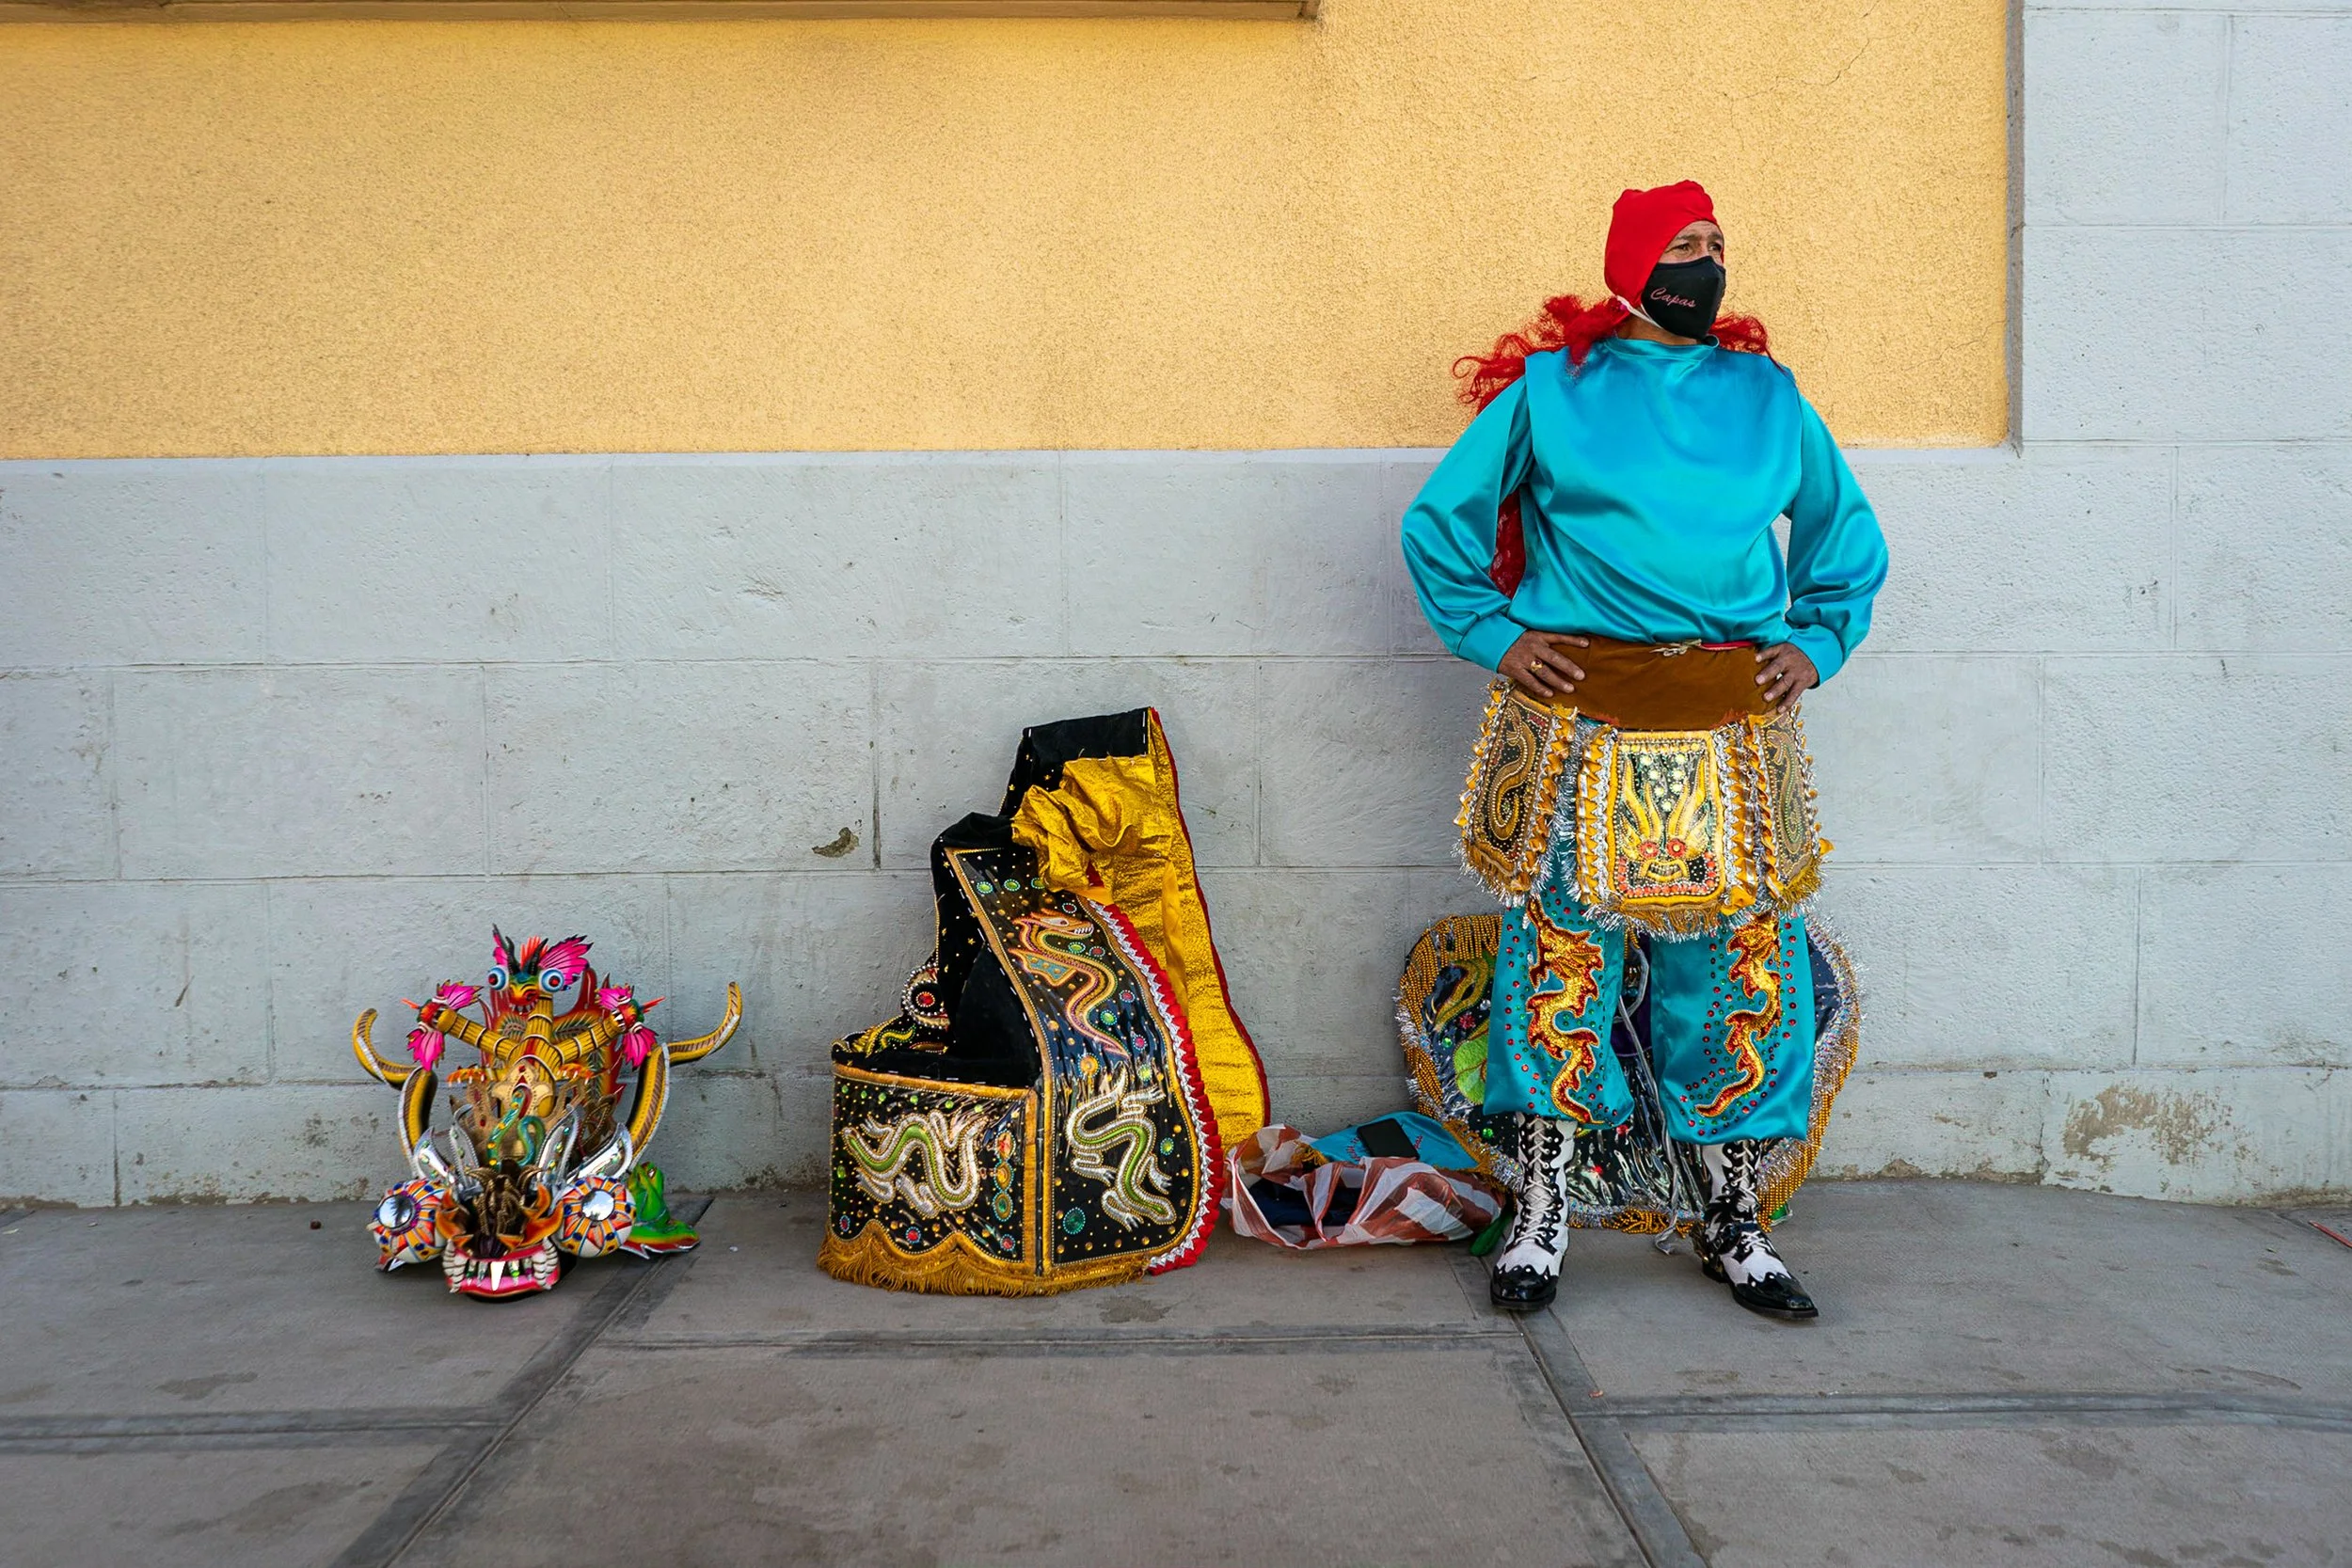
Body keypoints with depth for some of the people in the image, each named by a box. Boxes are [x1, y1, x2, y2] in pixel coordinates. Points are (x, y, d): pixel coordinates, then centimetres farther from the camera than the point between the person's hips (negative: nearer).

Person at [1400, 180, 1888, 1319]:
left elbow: (1848, 535, 25)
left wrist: (1813, 642, 12)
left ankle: (1732, 1226, 19)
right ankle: (1541, 1219, 13)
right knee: (1561, 953, -1)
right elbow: (1440, 521, 10)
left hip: (1735, 731, 3)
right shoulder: (1546, 388, 6)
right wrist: (1491, 635, 1)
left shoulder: (1768, 394, 16)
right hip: (1580, 726, -3)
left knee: (1739, 969, 5)